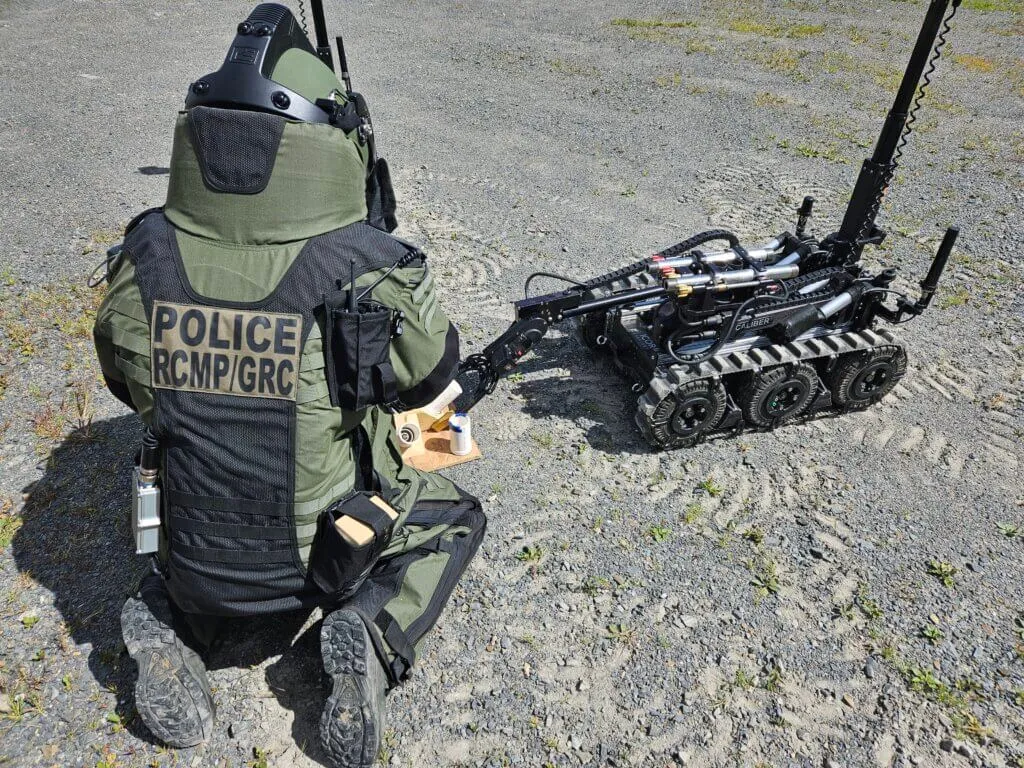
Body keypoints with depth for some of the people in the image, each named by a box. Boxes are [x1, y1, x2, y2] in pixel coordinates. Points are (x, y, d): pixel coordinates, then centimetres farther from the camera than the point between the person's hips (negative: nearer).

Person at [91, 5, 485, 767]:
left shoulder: (142, 260, -14)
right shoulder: (370, 271, -27)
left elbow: (129, 384, 3)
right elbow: (432, 374, -7)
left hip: (195, 553, 4)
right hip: (321, 559, -3)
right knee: (458, 519, 23)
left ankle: (170, 618, 15)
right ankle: (375, 634, 0)